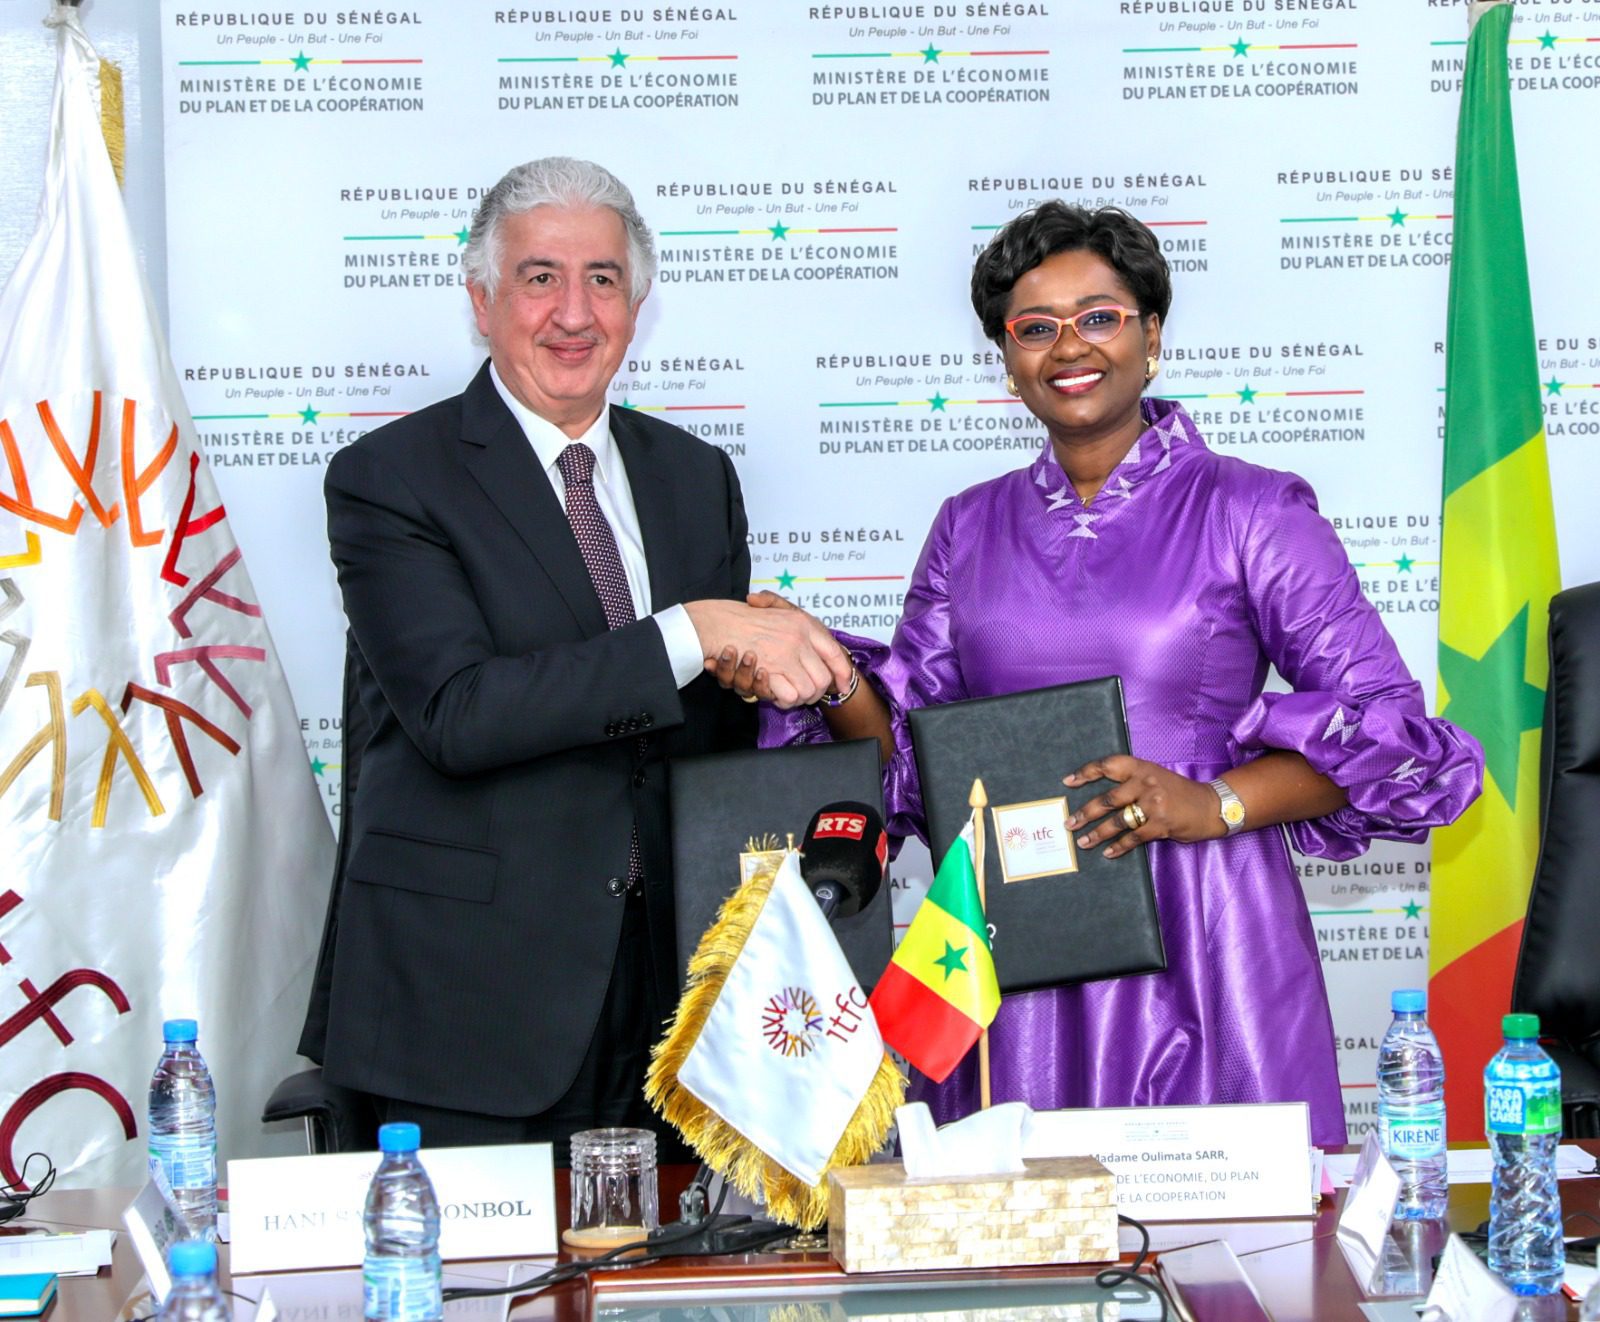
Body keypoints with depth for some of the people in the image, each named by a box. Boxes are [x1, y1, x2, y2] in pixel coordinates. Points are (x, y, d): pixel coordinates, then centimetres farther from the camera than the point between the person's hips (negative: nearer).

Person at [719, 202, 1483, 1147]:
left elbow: (1381, 718, -2)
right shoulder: (971, 529, 13)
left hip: (1198, 941, -3)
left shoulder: (1254, 513, 1)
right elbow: (910, 744, 12)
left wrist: (1215, 802, -14)